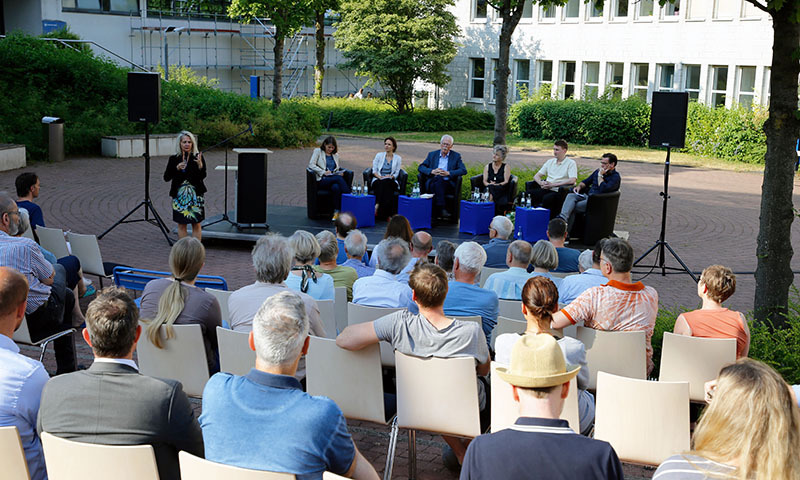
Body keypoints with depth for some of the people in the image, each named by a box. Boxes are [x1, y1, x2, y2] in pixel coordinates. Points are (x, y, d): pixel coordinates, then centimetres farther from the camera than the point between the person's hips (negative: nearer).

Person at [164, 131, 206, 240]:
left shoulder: (197, 157, -4)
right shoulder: (173, 159, 2)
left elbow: (203, 176, -12)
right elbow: (166, 178, -1)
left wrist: (200, 165, -30)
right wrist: (176, 168, -15)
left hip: (195, 195, -2)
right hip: (179, 195, 2)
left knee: (197, 225, 2)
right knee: (181, 225, 8)